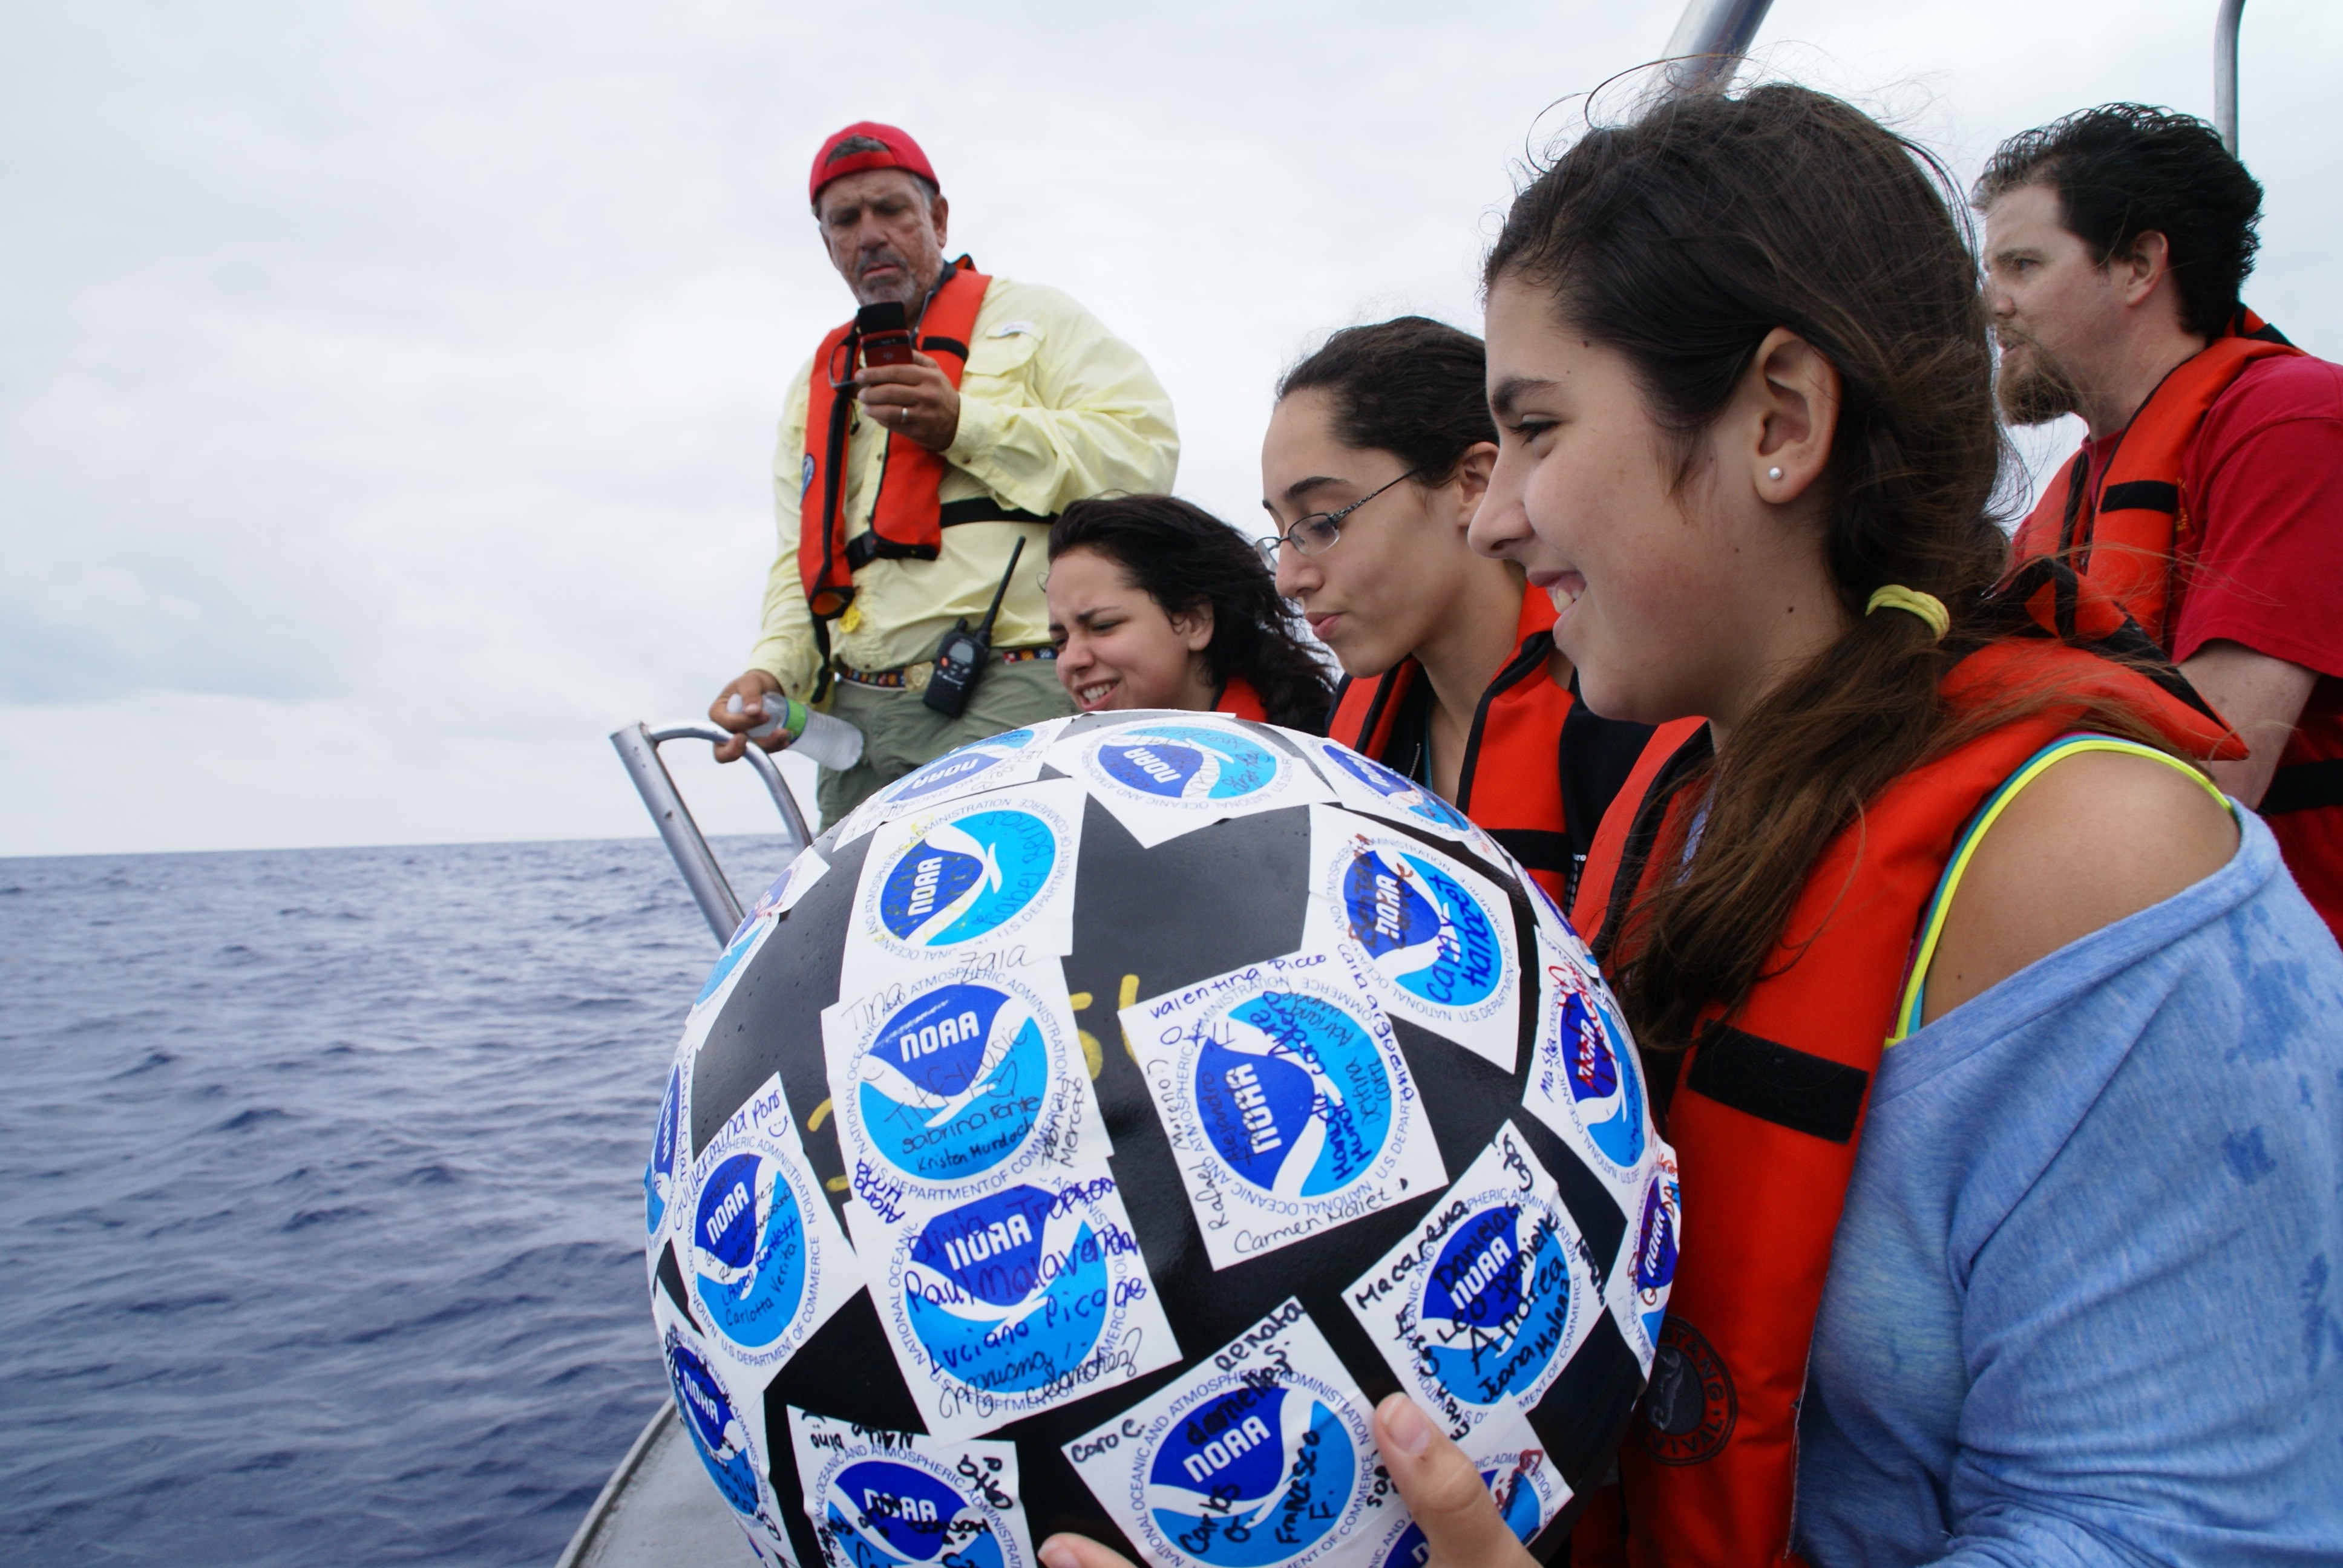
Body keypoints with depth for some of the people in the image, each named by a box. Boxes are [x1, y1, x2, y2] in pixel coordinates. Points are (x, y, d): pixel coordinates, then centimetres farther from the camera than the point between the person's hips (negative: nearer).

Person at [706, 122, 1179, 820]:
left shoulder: (1030, 316, 13)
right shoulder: (817, 382, 29)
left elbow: (1145, 449, -3)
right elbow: (800, 558, 27)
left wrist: (966, 426, -8)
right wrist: (773, 670, 7)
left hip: (1009, 693, -5)